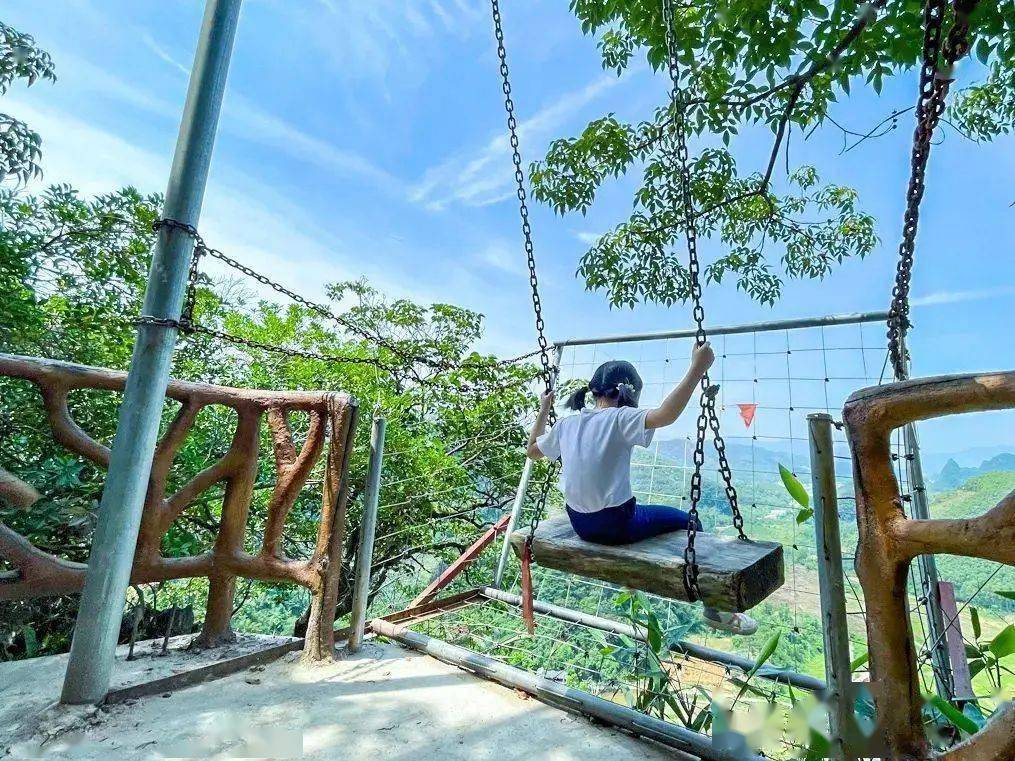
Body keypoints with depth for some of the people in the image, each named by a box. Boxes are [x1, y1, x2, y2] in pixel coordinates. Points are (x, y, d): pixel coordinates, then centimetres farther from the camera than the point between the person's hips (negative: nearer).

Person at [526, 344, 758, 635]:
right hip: (614, 526, -6)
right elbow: (665, 414, -35)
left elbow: (532, 450, 17)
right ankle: (714, 609, 25)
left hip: (579, 524, 7)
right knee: (685, 521, 15)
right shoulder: (620, 418, -17)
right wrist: (697, 368, -30)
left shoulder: (567, 423, 2)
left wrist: (543, 412, 26)